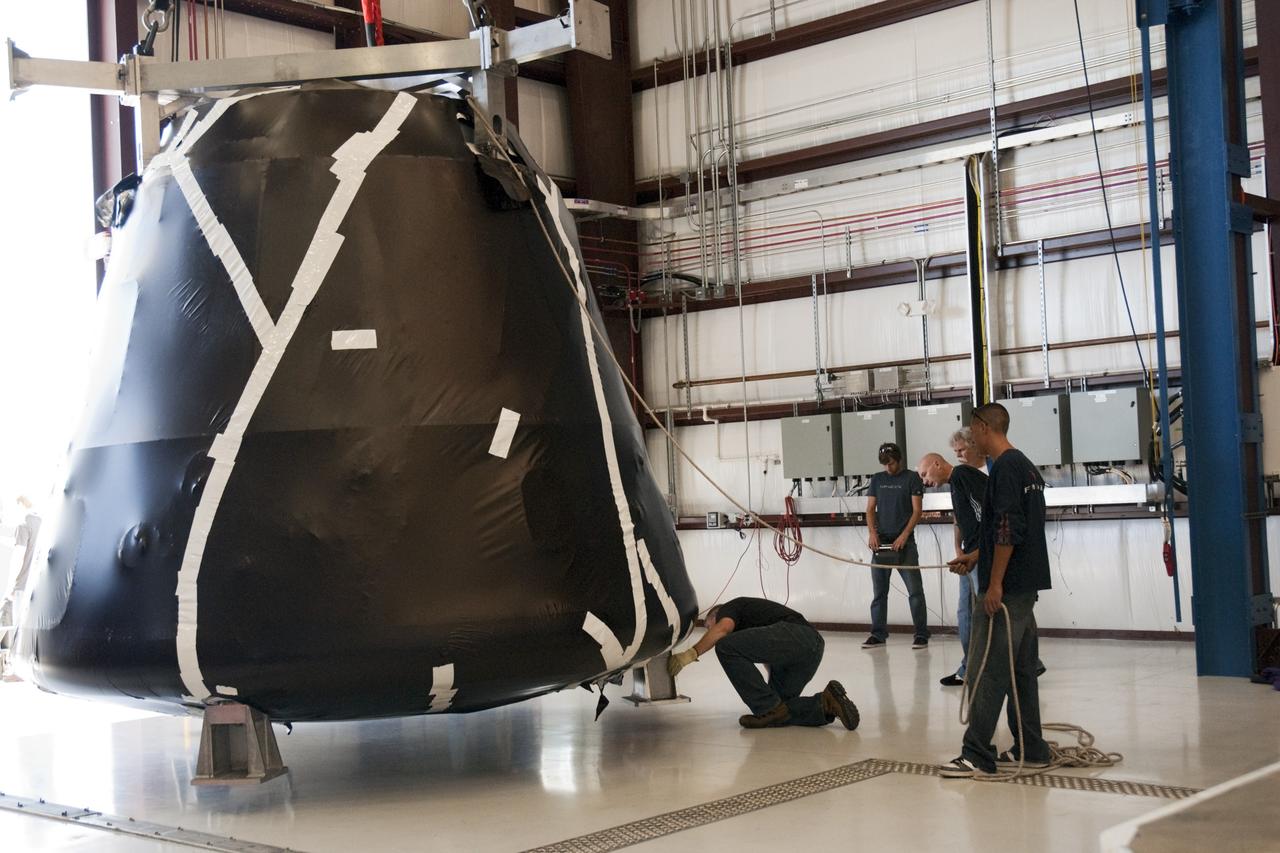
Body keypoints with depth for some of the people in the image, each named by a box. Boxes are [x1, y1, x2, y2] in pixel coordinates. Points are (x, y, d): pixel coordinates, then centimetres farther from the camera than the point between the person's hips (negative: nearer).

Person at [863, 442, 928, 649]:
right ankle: (878, 635, 14)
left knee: (915, 590, -6)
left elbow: (917, 510, -4)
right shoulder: (878, 479, 12)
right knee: (879, 591, 7)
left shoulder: (912, 478, 0)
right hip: (881, 542, 4)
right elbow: (870, 509, 11)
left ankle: (921, 635, -1)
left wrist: (904, 535, -14)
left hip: (904, 542, -4)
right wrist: (872, 532, -5)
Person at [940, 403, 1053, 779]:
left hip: (1005, 588, -10)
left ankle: (977, 755, -5)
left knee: (989, 671, -7)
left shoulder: (1005, 468, -14)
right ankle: (1030, 750, 17)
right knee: (1022, 669, 12)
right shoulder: (1026, 466, 15)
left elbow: (1008, 531, -21)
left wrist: (995, 584, -18)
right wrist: (975, 556, 27)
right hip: (1026, 585, 10)